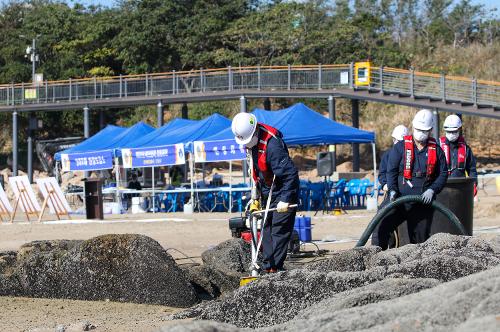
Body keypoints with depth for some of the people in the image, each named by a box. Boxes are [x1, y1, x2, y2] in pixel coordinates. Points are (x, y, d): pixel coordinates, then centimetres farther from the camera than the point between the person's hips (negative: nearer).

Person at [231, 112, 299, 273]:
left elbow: (290, 173, -29)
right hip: (267, 194, 9)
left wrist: (285, 200, -29)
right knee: (266, 229, 9)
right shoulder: (251, 142, 1)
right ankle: (267, 267, 13)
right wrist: (255, 197, 14)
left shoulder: (272, 144, -28)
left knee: (279, 231, -9)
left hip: (282, 193, -9)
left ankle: (275, 268, -9)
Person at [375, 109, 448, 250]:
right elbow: (391, 170, 1)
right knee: (382, 227, -16)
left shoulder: (436, 150, 8)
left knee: (421, 238, 6)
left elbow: (443, 174, 7)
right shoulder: (400, 147, 4)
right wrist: (392, 190, -15)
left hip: (423, 202, 2)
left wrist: (432, 190, -9)